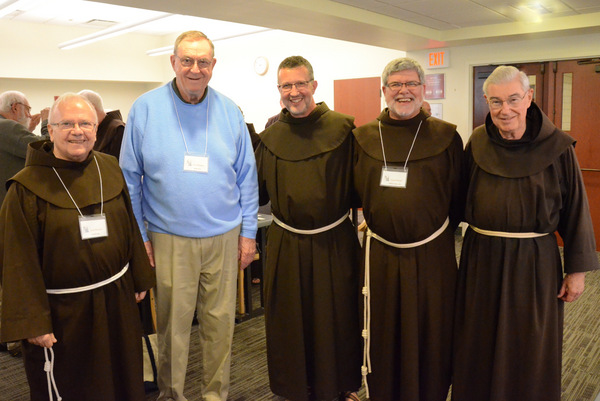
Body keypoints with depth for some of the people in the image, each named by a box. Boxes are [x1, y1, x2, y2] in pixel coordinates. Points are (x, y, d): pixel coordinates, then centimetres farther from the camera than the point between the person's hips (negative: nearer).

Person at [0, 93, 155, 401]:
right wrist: (33, 322, -13)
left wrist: (139, 279, 10)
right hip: (62, 311, -4)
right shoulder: (27, 187, -13)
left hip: (116, 299, 4)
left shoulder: (110, 169, 0)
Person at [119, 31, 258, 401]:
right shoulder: (146, 108, -2)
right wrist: (138, 235, -1)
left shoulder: (229, 111, 3)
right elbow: (130, 178, 2)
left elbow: (246, 176, 6)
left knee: (220, 322, 12)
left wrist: (248, 231, 4)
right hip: (169, 238, -1)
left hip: (224, 236, 2)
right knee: (173, 324, 10)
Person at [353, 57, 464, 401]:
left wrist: (439, 231, 3)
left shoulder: (447, 137, -1)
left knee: (430, 338, 12)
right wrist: (375, 221, 5)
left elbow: (459, 198, 2)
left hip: (432, 256, -1)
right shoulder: (364, 137, 4)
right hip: (381, 256, 1)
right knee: (383, 338, 14)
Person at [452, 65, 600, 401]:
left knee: (530, 353, 13)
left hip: (534, 260, -2)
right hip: (481, 259, 3)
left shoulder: (558, 147, -9)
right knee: (478, 347, 17)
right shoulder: (477, 143, -2)